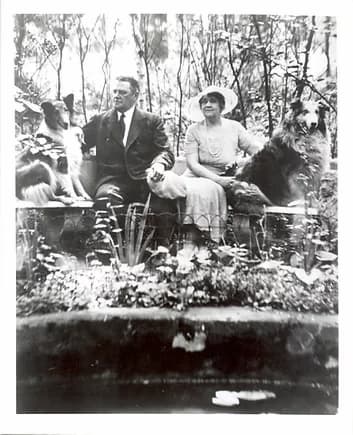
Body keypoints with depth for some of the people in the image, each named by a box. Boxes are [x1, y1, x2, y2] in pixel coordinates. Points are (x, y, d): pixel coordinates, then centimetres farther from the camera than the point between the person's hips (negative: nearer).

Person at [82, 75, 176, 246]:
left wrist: (159, 164, -21)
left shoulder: (152, 121, 14)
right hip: (113, 179, 1)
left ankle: (162, 246, -22)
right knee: (105, 197, -35)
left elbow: (165, 151, 3)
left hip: (143, 180, 0)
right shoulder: (100, 120, 20)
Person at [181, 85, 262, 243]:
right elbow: (192, 163, -6)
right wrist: (217, 179, -18)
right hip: (199, 177, 0)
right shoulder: (194, 130, 4)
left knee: (209, 190, -30)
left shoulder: (234, 127, 7)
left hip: (227, 180, 0)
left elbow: (260, 153, 5)